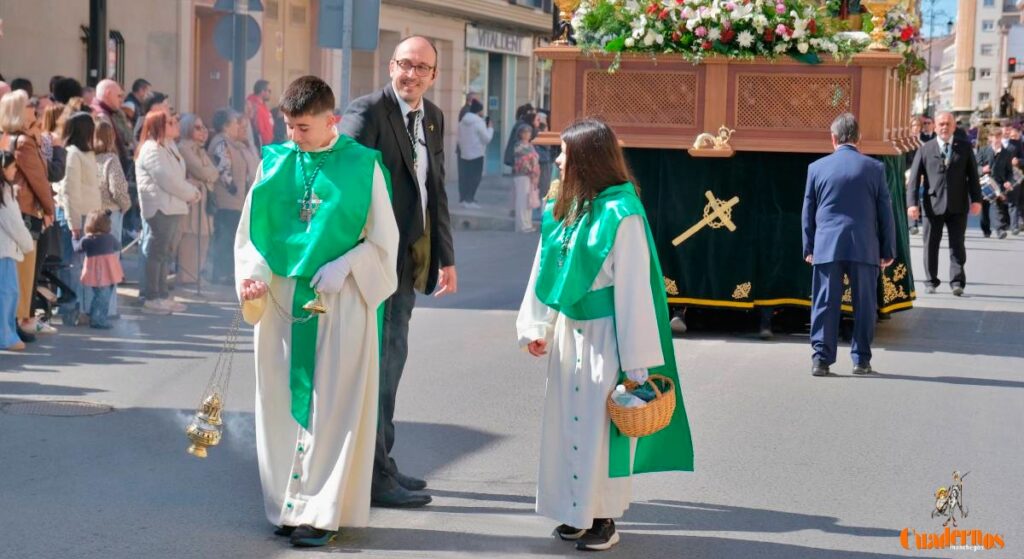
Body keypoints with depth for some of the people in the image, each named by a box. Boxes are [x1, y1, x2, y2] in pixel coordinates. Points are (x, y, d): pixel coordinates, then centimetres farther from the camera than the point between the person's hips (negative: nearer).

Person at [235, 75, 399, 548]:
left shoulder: (362, 166, -3)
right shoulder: (275, 163, 4)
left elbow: (383, 239, -1)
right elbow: (250, 230, 8)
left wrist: (342, 270, -14)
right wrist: (253, 273, -9)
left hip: (340, 302, -3)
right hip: (280, 299, 3)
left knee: (332, 405, -1)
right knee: (283, 402, 6)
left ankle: (320, 512, 2)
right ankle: (288, 505, 15)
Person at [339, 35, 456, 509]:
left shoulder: (433, 118, 13)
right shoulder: (368, 111, -12)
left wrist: (446, 257, 19)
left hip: (411, 256, 8)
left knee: (390, 359, 15)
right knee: (383, 358, -5)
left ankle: (380, 463, 25)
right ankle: (374, 475, 1)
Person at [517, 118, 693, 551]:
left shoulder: (622, 215, -15)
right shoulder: (563, 211, 5)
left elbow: (633, 289, -15)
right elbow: (545, 273, 11)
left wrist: (636, 362, -15)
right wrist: (536, 328, 3)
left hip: (604, 335, -7)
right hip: (567, 332, 7)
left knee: (601, 423, -1)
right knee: (567, 421, 11)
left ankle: (604, 517, 10)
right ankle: (576, 511, 21)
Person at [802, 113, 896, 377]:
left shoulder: (817, 167, 4)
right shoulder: (874, 168, 1)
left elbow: (808, 213, 8)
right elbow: (885, 213, 4)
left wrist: (809, 248, 15)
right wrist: (888, 250, 10)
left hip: (826, 246, 1)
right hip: (865, 247, -1)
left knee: (825, 305, 3)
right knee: (864, 305, 7)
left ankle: (821, 358, -1)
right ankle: (861, 359, 9)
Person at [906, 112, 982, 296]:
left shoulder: (964, 147, 6)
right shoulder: (925, 149, 3)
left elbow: (973, 174, 5)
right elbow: (914, 178, 0)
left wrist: (976, 199, -4)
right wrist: (912, 203, -10)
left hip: (958, 205, 0)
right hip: (933, 205, 0)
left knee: (957, 245, 0)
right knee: (931, 245, 6)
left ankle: (957, 282, 2)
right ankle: (931, 282, 16)